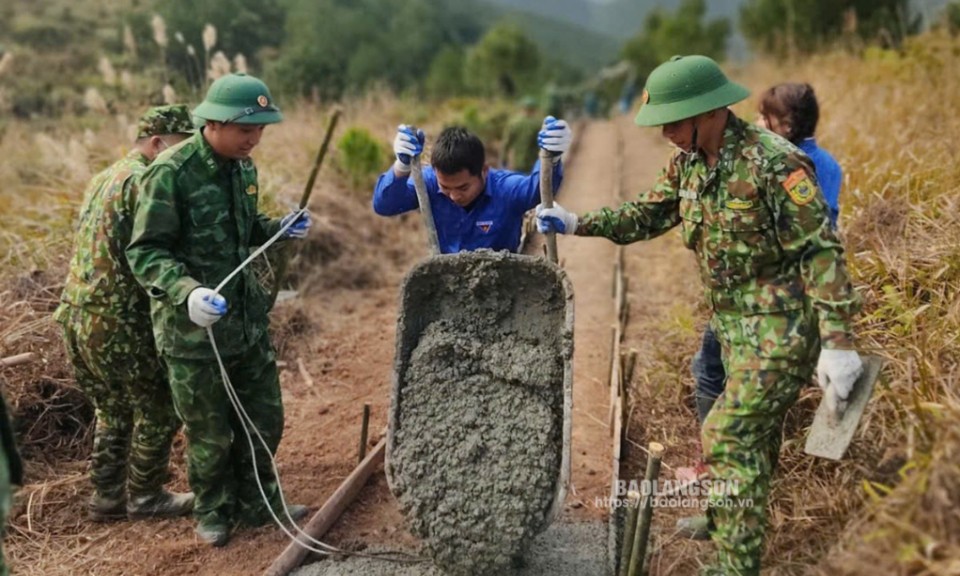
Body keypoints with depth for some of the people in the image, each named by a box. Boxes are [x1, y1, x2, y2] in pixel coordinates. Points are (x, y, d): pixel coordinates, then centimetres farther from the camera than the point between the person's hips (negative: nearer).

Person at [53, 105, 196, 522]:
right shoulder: (144, 180, -13)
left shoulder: (104, 179, 18)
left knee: (113, 411, 19)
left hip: (78, 313, 9)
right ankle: (145, 497, 17)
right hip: (116, 319, -9)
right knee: (158, 409, 6)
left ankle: (107, 498, 27)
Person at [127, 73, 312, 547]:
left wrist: (278, 229, 0)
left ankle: (257, 502, 37)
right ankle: (213, 511, 34)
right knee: (209, 433, 10)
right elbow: (144, 252, -18)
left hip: (248, 318, 7)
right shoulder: (171, 173, -18)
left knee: (265, 419, 16)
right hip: (192, 327, -6)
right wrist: (186, 292, -34)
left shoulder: (243, 166, 5)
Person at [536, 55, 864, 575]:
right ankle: (730, 519, 43)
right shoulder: (688, 163, 2)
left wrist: (838, 342, -26)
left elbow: (821, 251, -23)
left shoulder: (773, 162, -23)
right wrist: (577, 224, -2)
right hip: (735, 322, 8)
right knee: (753, 425, 24)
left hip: (781, 325, -8)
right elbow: (645, 215, 10)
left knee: (729, 435, -11)